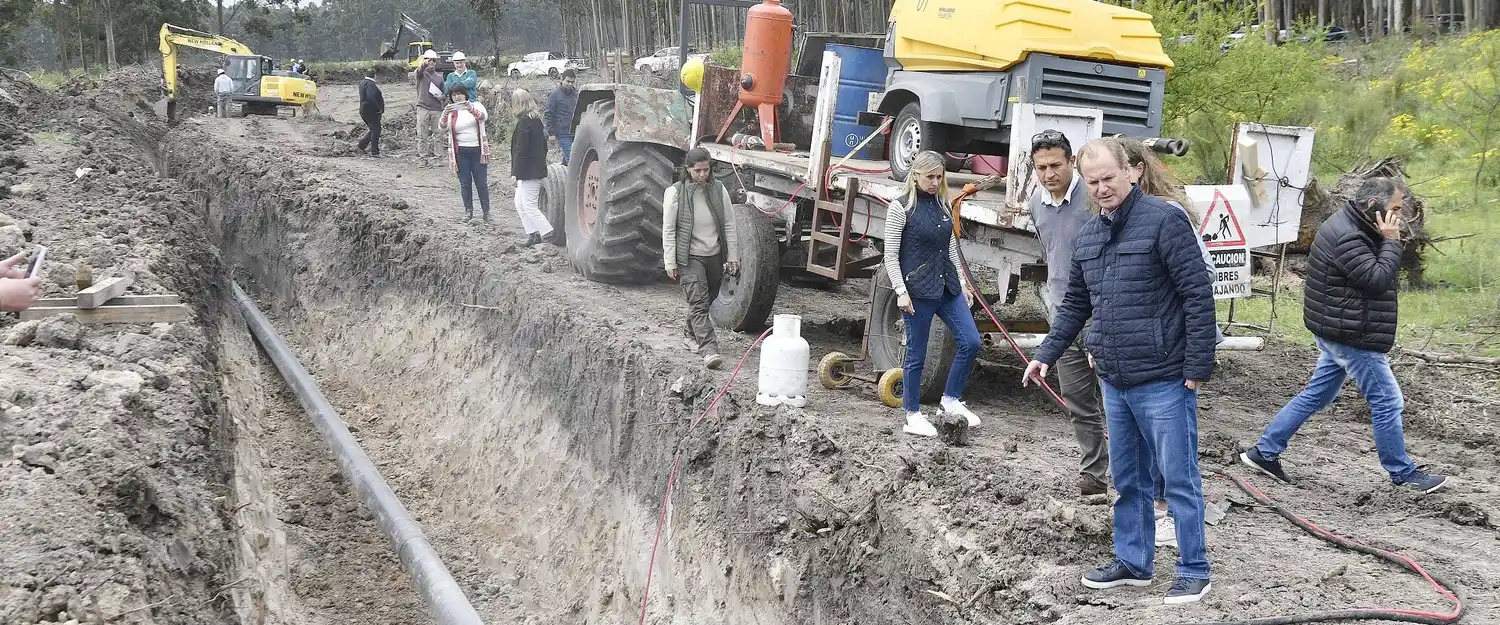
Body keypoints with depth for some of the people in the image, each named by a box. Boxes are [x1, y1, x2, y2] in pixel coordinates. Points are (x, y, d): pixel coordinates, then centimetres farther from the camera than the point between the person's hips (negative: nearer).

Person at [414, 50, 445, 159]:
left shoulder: (439, 76, 16)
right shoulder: (421, 73, 4)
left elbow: (444, 92, 21)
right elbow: (419, 70, -21)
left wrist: (441, 97, -4)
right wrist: (424, 64, -44)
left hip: (436, 109, 3)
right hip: (423, 107, -3)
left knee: (435, 133, 2)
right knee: (422, 134, -4)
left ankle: (434, 153, 7)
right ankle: (422, 153, -2)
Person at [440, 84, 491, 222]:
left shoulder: (476, 106, 3)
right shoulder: (451, 112, 6)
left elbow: (483, 116, -20)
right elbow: (444, 129, -10)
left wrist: (471, 109, -39)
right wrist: (444, 115, -29)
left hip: (477, 150, -2)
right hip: (460, 152, 2)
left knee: (481, 183, 1)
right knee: (465, 183, 6)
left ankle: (486, 212, 7)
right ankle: (468, 211, 15)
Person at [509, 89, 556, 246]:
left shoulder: (524, 122, -17)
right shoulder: (536, 119, 11)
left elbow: (520, 150, -20)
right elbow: (543, 145, 18)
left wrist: (515, 173, -17)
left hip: (530, 172, -10)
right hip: (538, 167, 10)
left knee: (529, 206, -4)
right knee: (520, 203, 15)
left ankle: (548, 234, -4)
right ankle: (533, 234, 15)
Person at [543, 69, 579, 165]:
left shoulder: (575, 94, 14)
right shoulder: (554, 95, -4)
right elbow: (549, 115, -4)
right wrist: (551, 133, -9)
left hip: (575, 133, 6)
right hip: (562, 134, -6)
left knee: (566, 160, 12)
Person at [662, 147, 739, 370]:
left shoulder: (718, 190, 2)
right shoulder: (675, 193, -7)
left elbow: (729, 225, 7)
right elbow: (668, 230, -5)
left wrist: (732, 256, 5)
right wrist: (670, 262, -8)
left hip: (715, 256, 4)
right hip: (689, 257, -4)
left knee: (706, 301, 15)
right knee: (699, 303, -13)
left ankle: (693, 335, 38)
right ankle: (709, 350, -19)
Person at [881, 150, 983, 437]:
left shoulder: (944, 206, 11)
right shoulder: (900, 207, -7)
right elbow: (891, 256, -8)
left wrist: (962, 283, 15)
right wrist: (901, 291, -14)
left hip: (947, 287, 6)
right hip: (918, 291, -6)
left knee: (971, 342, 1)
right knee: (916, 355, 2)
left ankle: (951, 399, 18)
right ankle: (912, 416, 14)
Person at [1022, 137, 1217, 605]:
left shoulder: (1164, 220, -12)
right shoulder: (1087, 235, 11)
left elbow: (1198, 295, -13)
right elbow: (1075, 304, 20)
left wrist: (1198, 367, -15)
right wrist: (1047, 353, 12)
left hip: (1163, 382, -7)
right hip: (1114, 382, 7)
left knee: (1179, 479, 2)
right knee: (1127, 480, 16)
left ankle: (1194, 571, 14)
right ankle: (1133, 562, 29)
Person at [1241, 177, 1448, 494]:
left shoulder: (1350, 226, 11)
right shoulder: (1347, 237, -24)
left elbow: (1377, 275, 17)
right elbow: (1378, 280, -24)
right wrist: (1391, 242, -18)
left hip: (1338, 334, 11)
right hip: (1352, 338, -11)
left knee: (1316, 395, 16)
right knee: (1388, 403, 1)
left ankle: (1264, 452, 19)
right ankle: (1403, 474, 15)